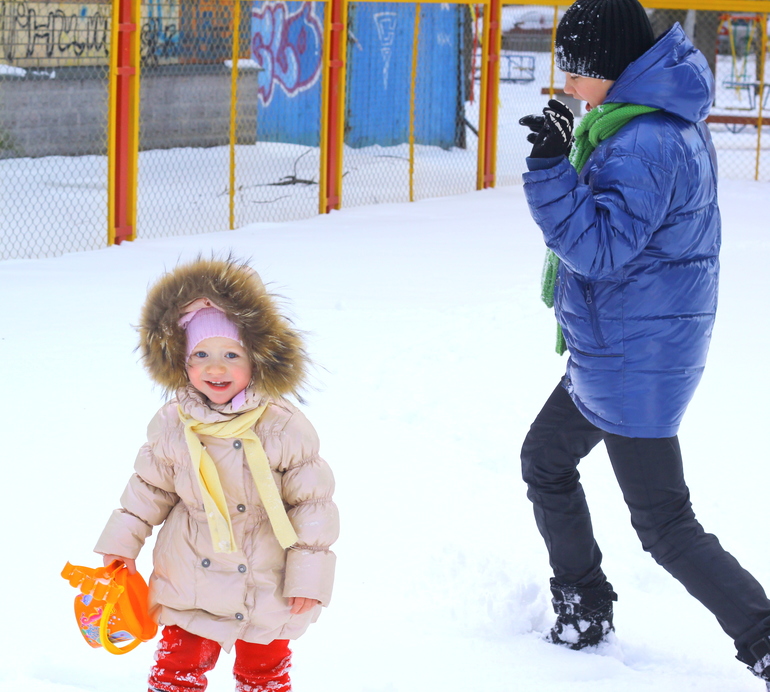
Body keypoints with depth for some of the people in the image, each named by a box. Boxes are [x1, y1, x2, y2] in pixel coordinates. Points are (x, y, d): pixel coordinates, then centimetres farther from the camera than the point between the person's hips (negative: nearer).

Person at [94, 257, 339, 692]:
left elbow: (313, 500, -11)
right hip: (192, 585, 2)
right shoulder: (172, 426, -8)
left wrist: (309, 572, -11)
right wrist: (122, 541, 6)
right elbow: (150, 486, 8)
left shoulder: (284, 427, -17)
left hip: (267, 589, -2)